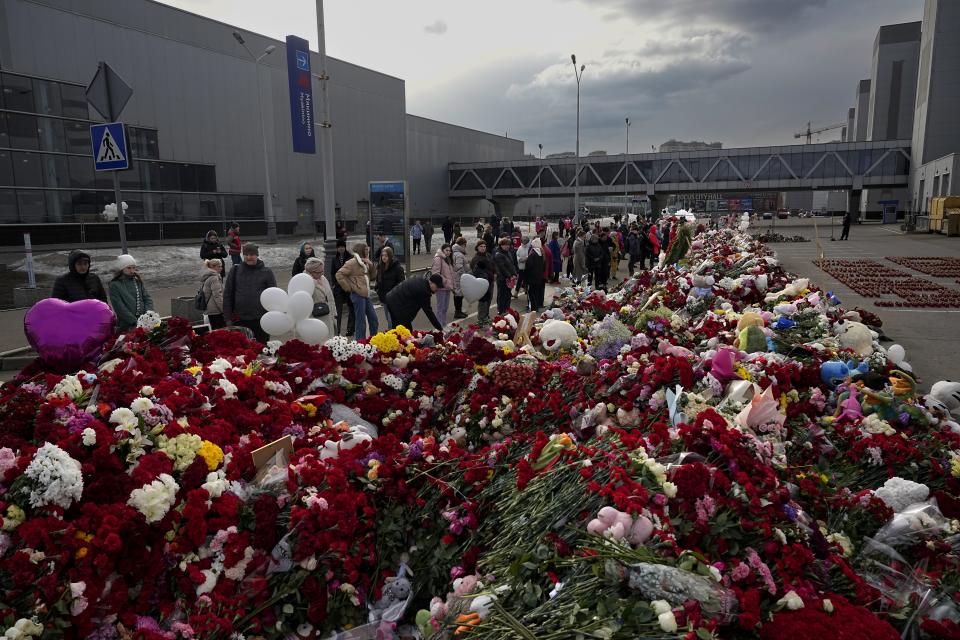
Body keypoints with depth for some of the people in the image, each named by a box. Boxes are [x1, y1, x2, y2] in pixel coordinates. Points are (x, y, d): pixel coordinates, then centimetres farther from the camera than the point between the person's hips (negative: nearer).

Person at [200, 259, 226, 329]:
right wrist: (224, 310, -17)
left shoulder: (207, 277, 18)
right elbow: (217, 296, -19)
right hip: (216, 310, -10)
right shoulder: (214, 278, -14)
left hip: (210, 310, 10)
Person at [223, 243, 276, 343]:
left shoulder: (267, 273, 2)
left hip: (260, 320, -1)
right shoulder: (235, 271, 5)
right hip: (240, 320, 1)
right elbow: (227, 295, 7)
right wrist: (227, 318, 1)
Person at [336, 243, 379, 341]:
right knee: (361, 322, -4)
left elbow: (371, 275, 18)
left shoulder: (364, 262, 16)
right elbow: (339, 275, -14)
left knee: (374, 321, 11)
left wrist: (371, 265, 1)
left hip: (366, 294, 8)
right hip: (358, 295, -8)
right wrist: (348, 287, -10)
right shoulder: (353, 262, -10)